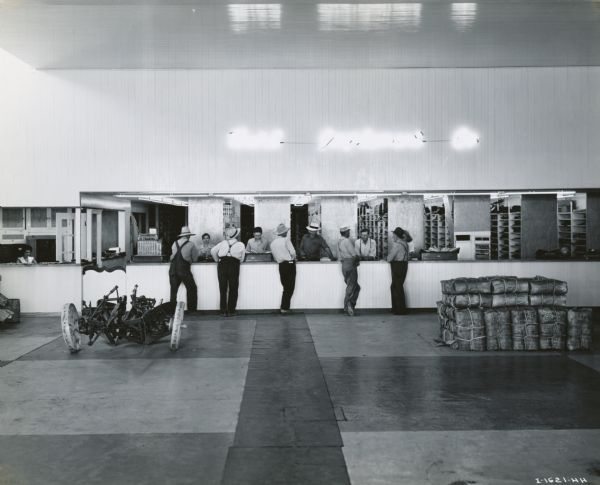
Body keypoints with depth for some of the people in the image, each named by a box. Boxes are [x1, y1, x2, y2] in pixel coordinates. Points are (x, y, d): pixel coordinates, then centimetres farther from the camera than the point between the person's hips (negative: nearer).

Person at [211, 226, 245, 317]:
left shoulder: (223, 243, 15)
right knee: (233, 289, 6)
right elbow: (242, 259, 2)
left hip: (222, 265, 2)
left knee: (223, 289, 6)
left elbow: (213, 251, 5)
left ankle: (223, 311, 5)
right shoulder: (241, 244, 12)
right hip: (234, 264, -1)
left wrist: (217, 260, 17)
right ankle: (231, 311, 4)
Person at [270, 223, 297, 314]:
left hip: (281, 266, 5)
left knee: (286, 287, 16)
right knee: (290, 287, 1)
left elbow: (274, 257, 11)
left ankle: (283, 307, 15)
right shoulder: (286, 239, -8)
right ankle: (284, 308, -1)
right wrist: (293, 258, 5)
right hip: (289, 264, -5)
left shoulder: (272, 243, 9)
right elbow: (292, 252, -14)